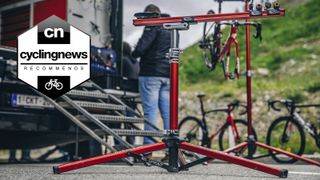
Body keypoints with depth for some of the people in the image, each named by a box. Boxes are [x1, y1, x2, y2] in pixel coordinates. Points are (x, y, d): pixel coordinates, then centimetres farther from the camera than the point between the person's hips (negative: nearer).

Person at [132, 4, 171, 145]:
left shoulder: (152, 27, -6)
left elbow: (141, 48, -16)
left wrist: (134, 54, 3)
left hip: (151, 75, -7)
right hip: (167, 75, 7)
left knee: (150, 111, -6)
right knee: (168, 112, 7)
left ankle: (149, 145, -6)